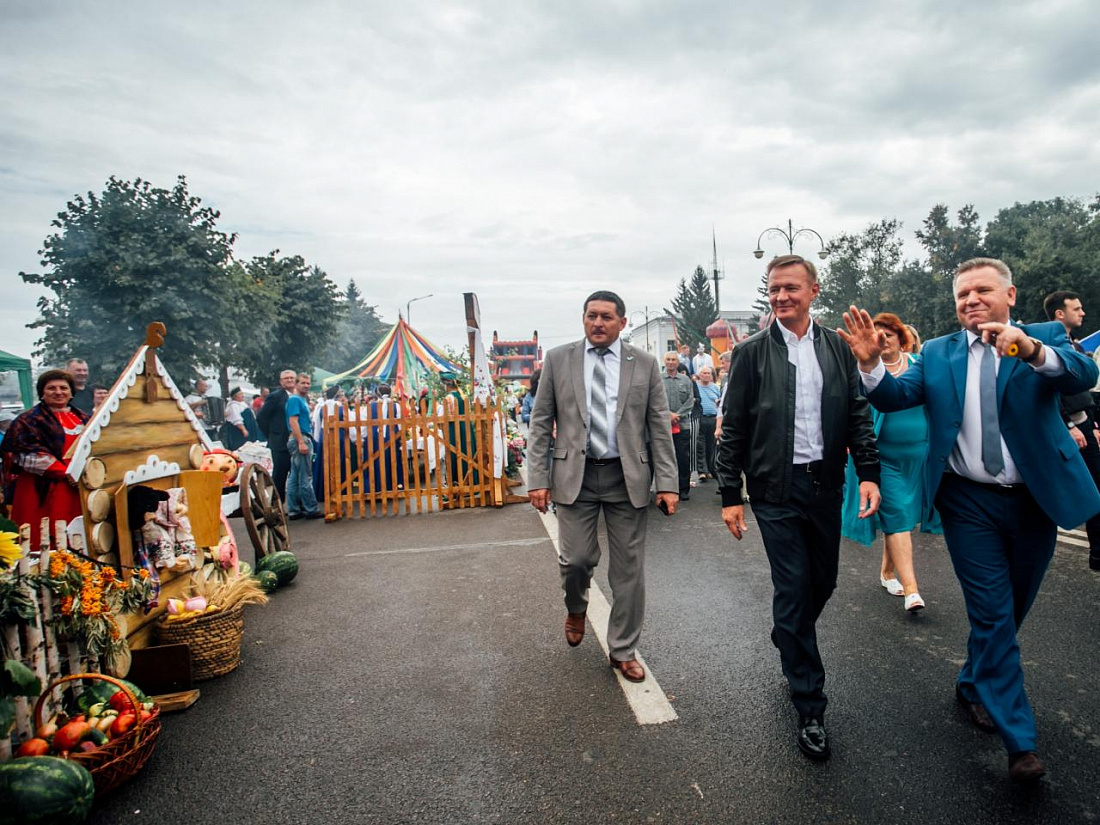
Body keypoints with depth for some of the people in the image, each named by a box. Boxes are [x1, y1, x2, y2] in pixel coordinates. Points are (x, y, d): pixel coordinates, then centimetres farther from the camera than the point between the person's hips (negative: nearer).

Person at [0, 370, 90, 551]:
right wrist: (65, 473, -16)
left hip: (79, 487, 5)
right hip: (46, 490, -5)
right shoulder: (30, 420, 0)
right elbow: (30, 455, -10)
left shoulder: (81, 417, 17)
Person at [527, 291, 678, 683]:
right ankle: (576, 608, 35)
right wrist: (537, 478, -4)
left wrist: (667, 483, -4)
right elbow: (540, 423, 3)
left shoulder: (644, 364, 3)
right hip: (574, 475, 0)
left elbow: (659, 426, 2)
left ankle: (623, 651, 25)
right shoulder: (558, 359, 3)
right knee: (576, 559, -2)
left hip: (627, 477, 1)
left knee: (629, 569, 6)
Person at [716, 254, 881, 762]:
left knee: (823, 582, 15)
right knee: (793, 590, 0)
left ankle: (789, 643, 47)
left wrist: (868, 472, -4)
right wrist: (730, 495, -4)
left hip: (825, 484, 4)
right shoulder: (751, 352, -3)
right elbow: (733, 429, -2)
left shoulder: (837, 348, 5)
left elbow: (858, 413, 7)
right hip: (777, 488, -3)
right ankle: (810, 710, 12)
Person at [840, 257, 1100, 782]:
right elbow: (895, 396, -9)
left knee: (1012, 610, 17)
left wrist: (1031, 350, -40)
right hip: (969, 502, -1)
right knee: (993, 614, -1)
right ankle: (1019, 740, 9)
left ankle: (973, 685, 41)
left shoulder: (1044, 339, 0)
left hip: (1035, 498, 2)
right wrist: (871, 364, -29)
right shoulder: (937, 354, 3)